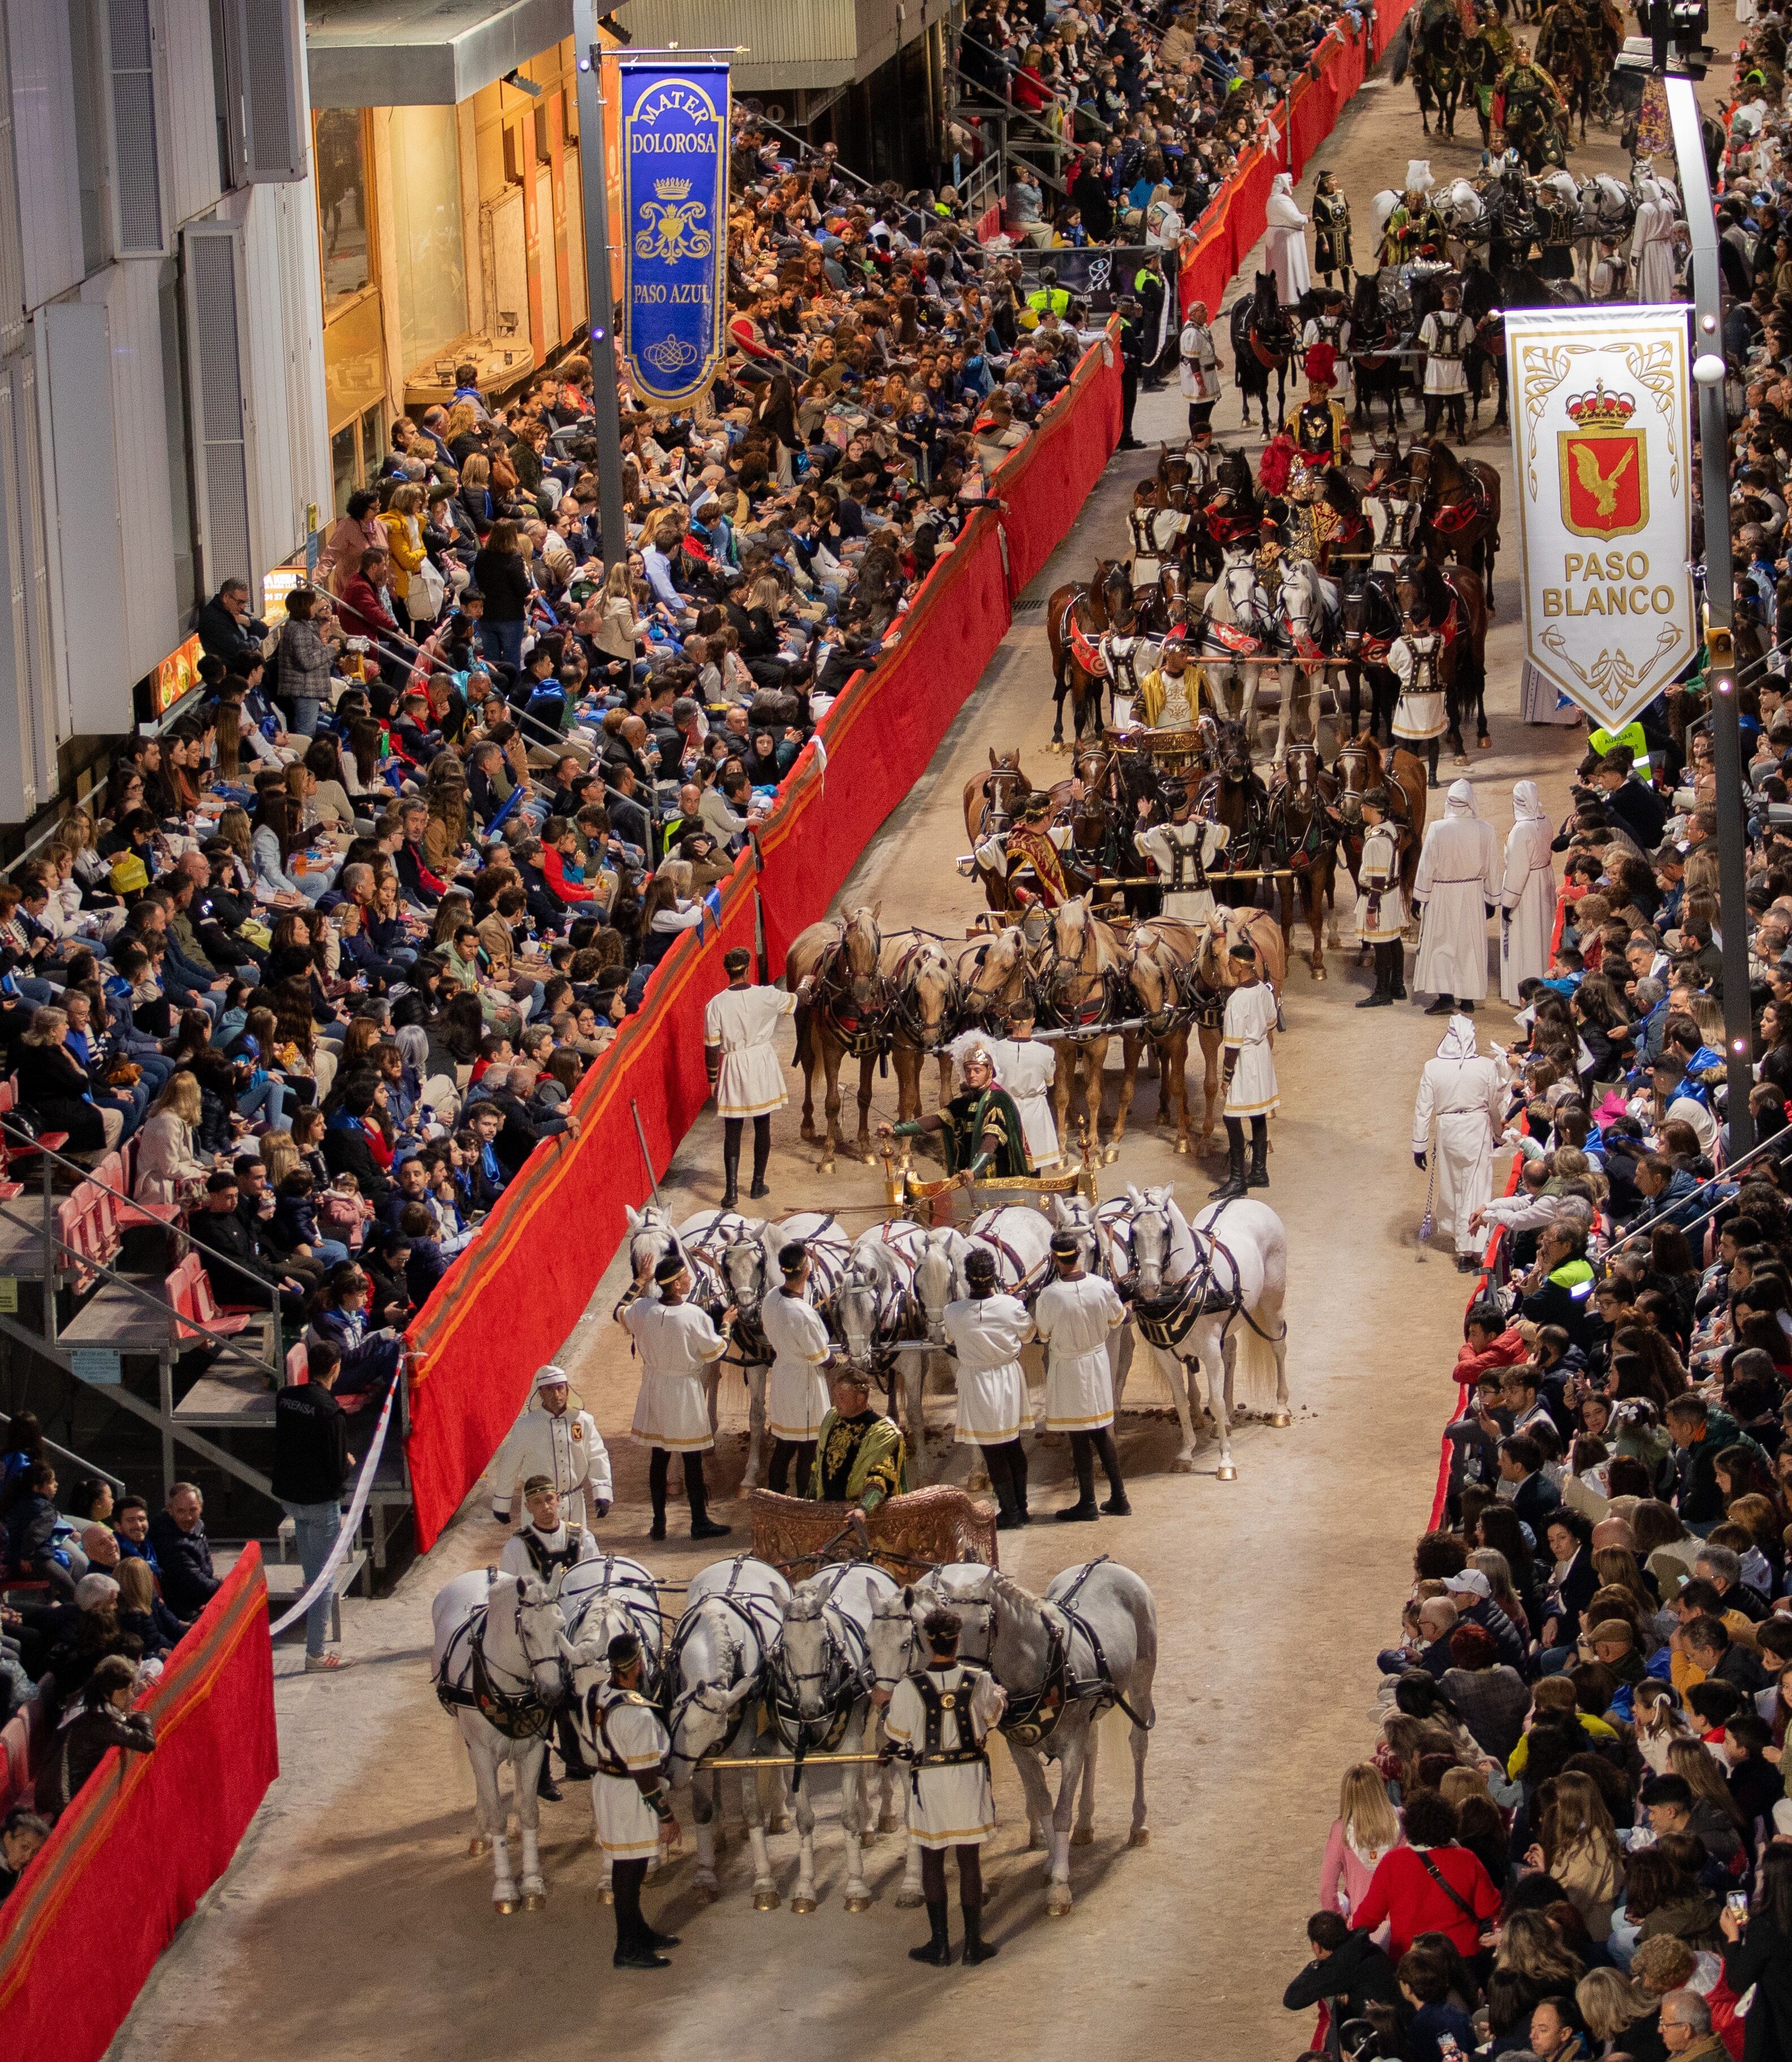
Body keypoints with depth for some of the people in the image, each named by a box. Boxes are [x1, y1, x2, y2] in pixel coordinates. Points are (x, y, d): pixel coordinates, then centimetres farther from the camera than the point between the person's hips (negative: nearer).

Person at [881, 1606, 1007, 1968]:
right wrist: (997, 1687, 34)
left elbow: (894, 1743, -7)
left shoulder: (909, 1689, -16)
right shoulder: (979, 1683, -10)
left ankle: (939, 1945, 13)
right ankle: (973, 1944, 14)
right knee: (970, 1860, 10)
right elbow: (996, 1711, 13)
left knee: (932, 1860, 11)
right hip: (972, 1775, 1)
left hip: (929, 1779, -1)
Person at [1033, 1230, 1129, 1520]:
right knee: (1102, 1432, 16)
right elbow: (1118, 1319, 5)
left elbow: (1042, 1333, -7)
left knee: (1079, 1437, 6)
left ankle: (1088, 1503, 11)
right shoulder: (1102, 1287, -12)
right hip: (1098, 1361, 4)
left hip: (1066, 1367, -4)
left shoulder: (1049, 1295, -23)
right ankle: (1118, 1498, 20)